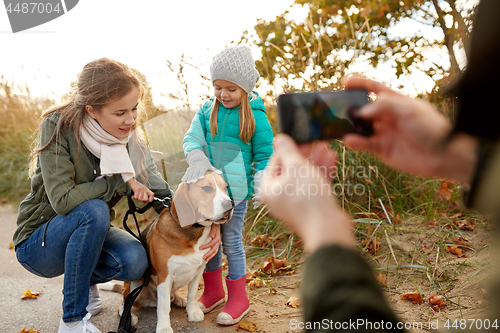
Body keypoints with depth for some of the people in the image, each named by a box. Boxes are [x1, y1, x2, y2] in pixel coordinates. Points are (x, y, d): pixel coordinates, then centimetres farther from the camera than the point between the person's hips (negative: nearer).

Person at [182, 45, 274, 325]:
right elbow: (192, 137, -3)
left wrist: (262, 185, -13)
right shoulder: (207, 110, 5)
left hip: (236, 189, -4)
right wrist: (197, 158, -23)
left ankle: (238, 299, 20)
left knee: (232, 240, 3)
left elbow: (265, 154, -3)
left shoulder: (256, 115, -6)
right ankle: (214, 291, 33)